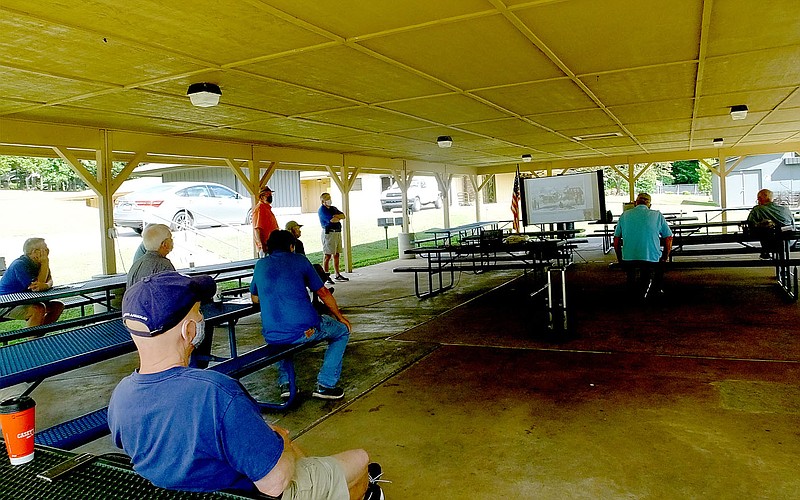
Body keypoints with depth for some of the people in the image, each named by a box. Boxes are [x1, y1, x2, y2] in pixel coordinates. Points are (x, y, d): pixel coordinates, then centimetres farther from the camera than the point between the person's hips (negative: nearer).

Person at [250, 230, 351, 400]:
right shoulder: (299, 260, 4)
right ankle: (325, 385, 13)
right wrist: (340, 316, 23)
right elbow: (323, 293, 9)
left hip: (271, 337, 4)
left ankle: (285, 383, 27)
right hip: (305, 331, -4)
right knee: (342, 331, 22)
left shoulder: (260, 265, 13)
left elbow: (255, 299, 28)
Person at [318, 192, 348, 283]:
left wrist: (335, 216, -12)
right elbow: (331, 220, -19)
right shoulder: (322, 210, -7)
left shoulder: (333, 208, 19)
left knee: (336, 255, 12)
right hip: (329, 233, -8)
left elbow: (343, 216, 6)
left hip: (338, 232, 8)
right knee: (327, 255, -7)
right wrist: (338, 218, 2)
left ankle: (338, 275, 19)